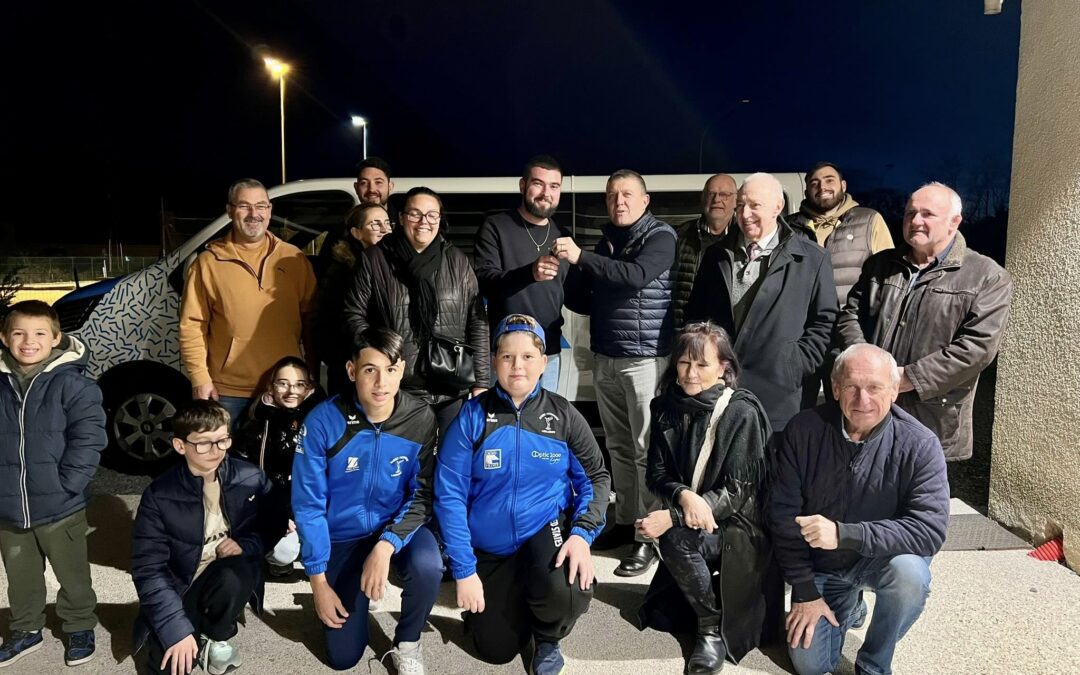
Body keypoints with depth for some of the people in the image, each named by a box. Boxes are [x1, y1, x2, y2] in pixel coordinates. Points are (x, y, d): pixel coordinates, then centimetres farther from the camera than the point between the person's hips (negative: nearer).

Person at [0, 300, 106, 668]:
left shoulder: (73, 384, -13)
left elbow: (88, 440, -14)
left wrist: (64, 485, -19)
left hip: (60, 506, -4)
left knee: (73, 575, 13)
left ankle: (80, 627, 33)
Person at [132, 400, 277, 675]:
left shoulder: (250, 479, -10)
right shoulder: (159, 495, -15)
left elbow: (273, 527, 4)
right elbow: (148, 568, -16)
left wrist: (246, 545, -18)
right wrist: (175, 629, -24)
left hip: (231, 581, 1)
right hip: (178, 588, 0)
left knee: (234, 574, -34)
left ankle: (218, 636, -3)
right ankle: (195, 631, 13)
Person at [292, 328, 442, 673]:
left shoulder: (421, 418, -17)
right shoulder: (323, 420, -21)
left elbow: (422, 495, -12)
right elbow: (308, 504, -13)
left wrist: (386, 546, -28)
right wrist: (318, 581, -11)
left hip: (397, 527, 0)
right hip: (343, 534, 0)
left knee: (427, 566, -34)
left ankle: (407, 645, -1)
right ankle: (351, 599, 35)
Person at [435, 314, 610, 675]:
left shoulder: (563, 414, -8)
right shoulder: (473, 416, -13)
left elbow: (595, 477, -2)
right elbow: (449, 495, -12)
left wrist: (582, 533, -18)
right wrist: (464, 570, -14)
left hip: (546, 527, 0)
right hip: (490, 546, 1)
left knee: (566, 592, -31)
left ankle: (548, 639, 7)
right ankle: (514, 597, 37)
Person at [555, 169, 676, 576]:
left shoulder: (660, 236, -4)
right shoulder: (606, 242, 15)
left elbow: (636, 276, -24)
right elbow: (581, 302, 16)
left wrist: (581, 258, -26)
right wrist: (575, 275, -4)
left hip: (645, 357, -6)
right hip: (605, 358, 6)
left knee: (646, 449, -3)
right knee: (618, 447, 12)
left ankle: (648, 537, 3)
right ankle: (625, 522, 23)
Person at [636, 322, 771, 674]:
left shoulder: (742, 413, -18)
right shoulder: (666, 408, -4)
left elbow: (738, 491, -20)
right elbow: (656, 474, -4)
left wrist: (672, 517, -29)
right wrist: (684, 496, -27)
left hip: (738, 526, -5)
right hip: (691, 525, 5)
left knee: (676, 538, -32)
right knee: (660, 615, 2)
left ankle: (714, 629, -11)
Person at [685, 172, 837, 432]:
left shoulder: (812, 259, 1)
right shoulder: (716, 255, 11)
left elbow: (824, 321, 4)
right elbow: (696, 312, 17)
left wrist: (798, 365, -5)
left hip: (776, 394, -2)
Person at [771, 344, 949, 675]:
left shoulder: (919, 445, -21)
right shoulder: (803, 430, -18)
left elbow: (930, 529, -29)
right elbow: (783, 515, -12)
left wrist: (844, 534, -40)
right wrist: (804, 591, -12)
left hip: (882, 557, -1)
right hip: (819, 562, 1)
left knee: (909, 573, -34)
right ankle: (847, 606, 31)